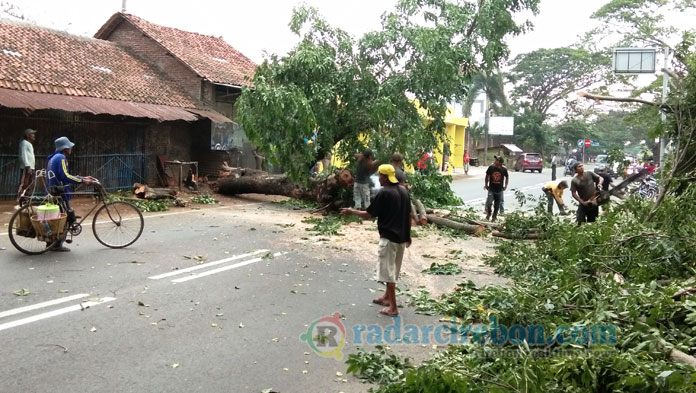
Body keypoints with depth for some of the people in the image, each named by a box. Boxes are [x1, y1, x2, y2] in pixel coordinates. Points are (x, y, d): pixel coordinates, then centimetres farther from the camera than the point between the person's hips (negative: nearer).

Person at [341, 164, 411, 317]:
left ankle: (393, 307, 2)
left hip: (389, 237, -8)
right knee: (393, 270, 20)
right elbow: (409, 215, 12)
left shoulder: (383, 193, -16)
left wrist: (352, 212, 4)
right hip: (401, 237, 8)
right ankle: (387, 297, 34)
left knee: (388, 271, -1)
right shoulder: (404, 191, 7)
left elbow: (368, 215, -11)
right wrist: (408, 235, 21)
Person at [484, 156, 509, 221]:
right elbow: (487, 176, 7)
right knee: (489, 202, -15)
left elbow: (507, 177, 11)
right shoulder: (491, 168, -8)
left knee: (497, 205, 9)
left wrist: (505, 186, 9)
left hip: (499, 190, 1)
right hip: (491, 189, -1)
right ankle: (488, 214, 12)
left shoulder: (504, 170, -7)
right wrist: (486, 184, 9)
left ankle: (494, 217, 27)